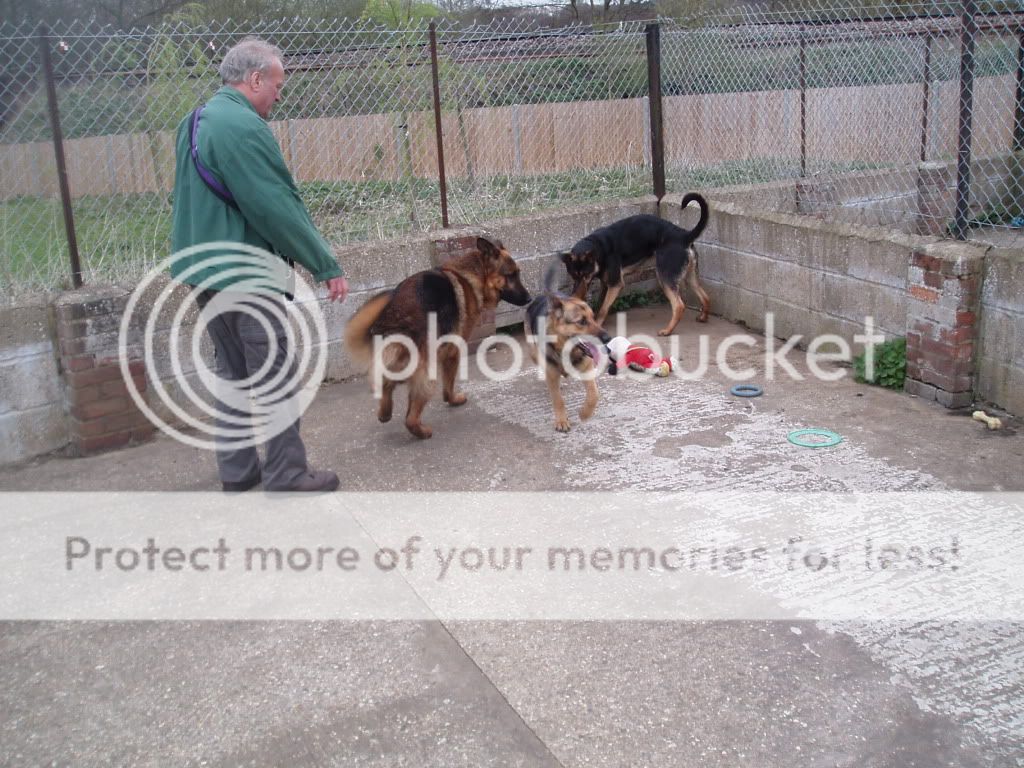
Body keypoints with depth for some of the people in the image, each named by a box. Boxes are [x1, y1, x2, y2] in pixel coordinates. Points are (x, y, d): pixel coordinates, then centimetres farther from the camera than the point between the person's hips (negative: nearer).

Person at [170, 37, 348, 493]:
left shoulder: (196, 123, 13)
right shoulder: (243, 126, -18)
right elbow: (277, 208, -22)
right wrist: (326, 266, -16)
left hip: (203, 270, 10)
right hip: (244, 275, -10)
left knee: (234, 374, 18)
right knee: (276, 379, 0)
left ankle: (237, 471, 25)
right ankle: (286, 477, 8)